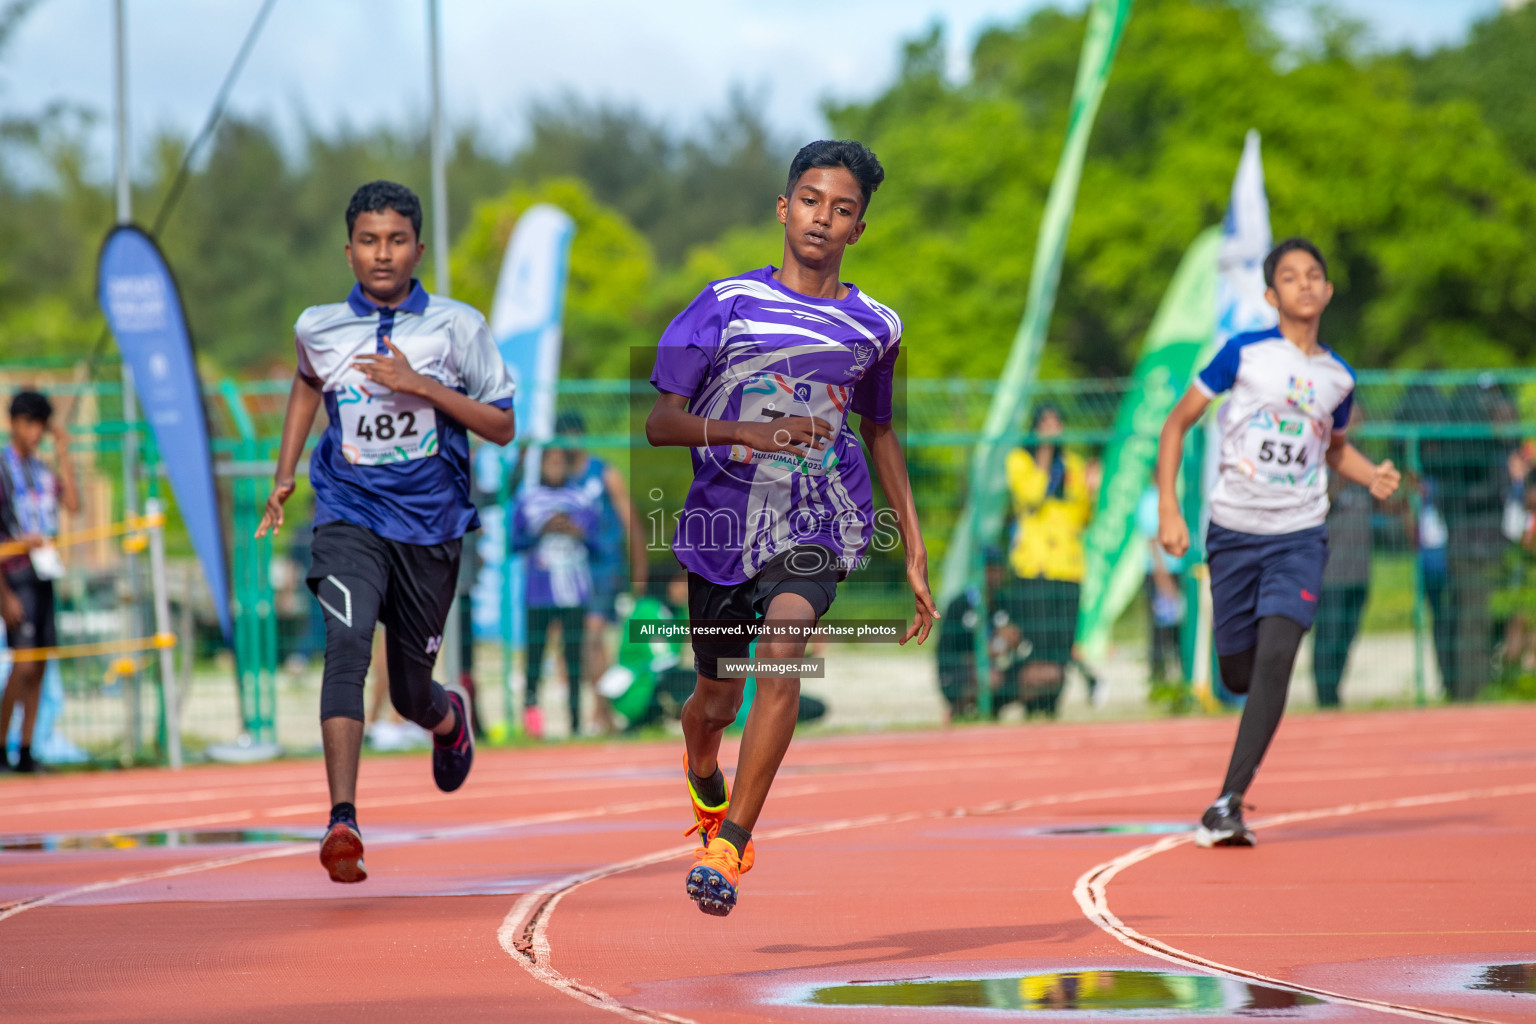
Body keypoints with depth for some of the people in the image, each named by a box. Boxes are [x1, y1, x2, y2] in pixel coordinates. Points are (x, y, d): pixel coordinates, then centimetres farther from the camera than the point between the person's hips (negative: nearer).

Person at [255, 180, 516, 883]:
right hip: (349, 515, 0)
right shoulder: (317, 327, 3)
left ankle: (449, 718, 52)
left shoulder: (458, 326, -2)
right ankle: (342, 821, -35)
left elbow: (502, 427, -3)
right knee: (347, 644, -27)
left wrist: (422, 386, -15)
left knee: (411, 694, 11)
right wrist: (284, 474, 19)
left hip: (430, 524, 0)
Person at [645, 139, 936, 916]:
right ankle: (704, 783, 51)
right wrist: (747, 430, -28)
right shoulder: (727, 305, -4)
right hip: (723, 523, 0)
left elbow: (879, 432, 21)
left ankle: (727, 849, -25)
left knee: (782, 651, -27)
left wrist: (913, 551, 18)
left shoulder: (874, 327, 5)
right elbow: (659, 421, -9)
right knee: (717, 698, 13)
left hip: (818, 524, 0)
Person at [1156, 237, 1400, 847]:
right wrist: (1168, 509, -7)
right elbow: (1178, 423, 1)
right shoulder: (1244, 353, -4)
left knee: (1275, 660, -20)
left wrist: (1372, 476, 5)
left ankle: (1229, 802, -20)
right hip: (1234, 532, 0)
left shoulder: (1339, 377, 6)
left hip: (1299, 537, 1)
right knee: (1239, 675, 7)